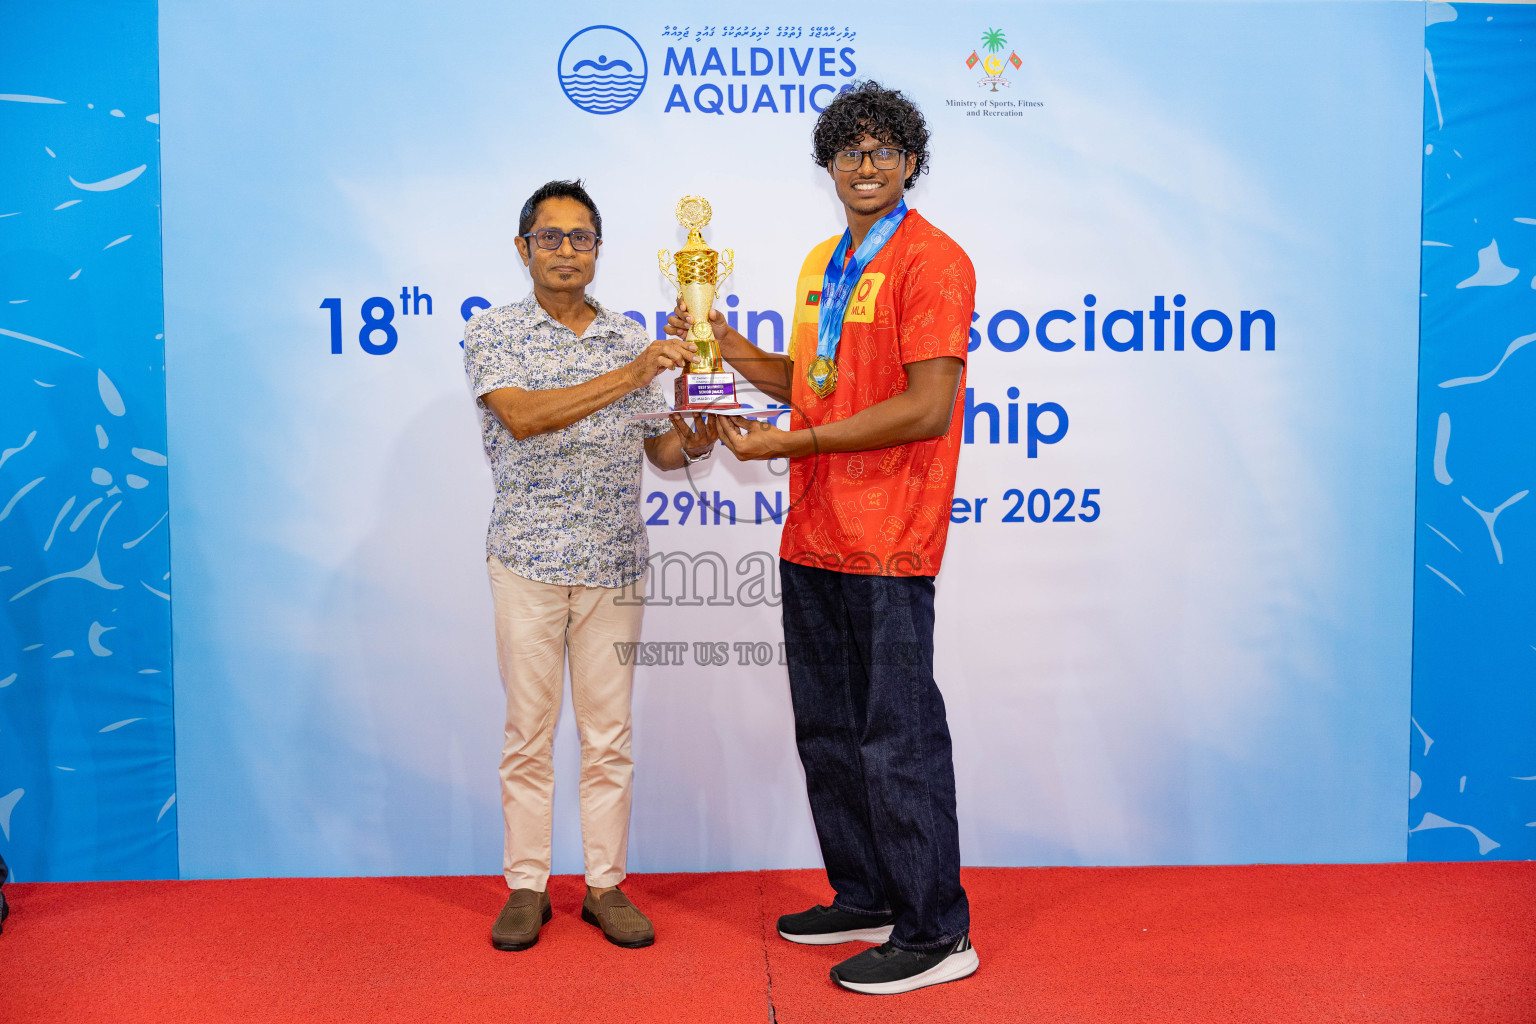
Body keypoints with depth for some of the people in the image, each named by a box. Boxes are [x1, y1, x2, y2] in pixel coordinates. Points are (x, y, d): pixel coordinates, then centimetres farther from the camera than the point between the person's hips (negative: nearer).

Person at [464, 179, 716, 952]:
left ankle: (605, 885, 18)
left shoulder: (633, 339, 10)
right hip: (528, 558, -2)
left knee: (608, 732, 7)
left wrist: (690, 441, -12)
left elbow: (659, 450, 11)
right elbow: (522, 416, -18)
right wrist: (627, 378, -26)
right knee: (529, 729, 5)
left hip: (616, 561, 3)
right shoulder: (493, 333, 0)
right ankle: (526, 887, 18)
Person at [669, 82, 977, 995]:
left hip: (886, 545, -9)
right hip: (813, 539, 9)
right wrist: (729, 349, 11)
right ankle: (864, 901, 32)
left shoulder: (931, 260, -9)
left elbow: (925, 409, -18)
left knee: (898, 740, -2)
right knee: (827, 732, 16)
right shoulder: (824, 264, 18)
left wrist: (786, 443, -16)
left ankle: (936, 934, 12)